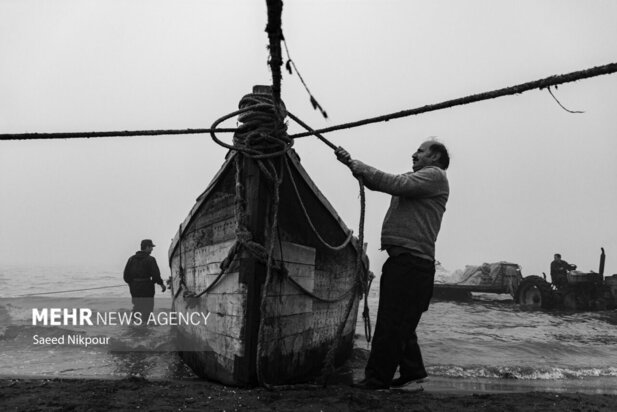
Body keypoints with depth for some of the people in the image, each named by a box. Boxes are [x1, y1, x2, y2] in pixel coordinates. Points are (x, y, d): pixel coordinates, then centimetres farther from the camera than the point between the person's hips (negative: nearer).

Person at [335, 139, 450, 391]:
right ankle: (412, 375, 18)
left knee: (391, 323, -9)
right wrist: (352, 164, 7)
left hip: (412, 260, -9)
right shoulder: (414, 178, 27)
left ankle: (377, 380, -7)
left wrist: (362, 169, -7)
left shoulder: (435, 175, -1)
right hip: (401, 258, 9)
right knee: (401, 324, 11)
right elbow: (378, 183, 20)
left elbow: (397, 185, -15)